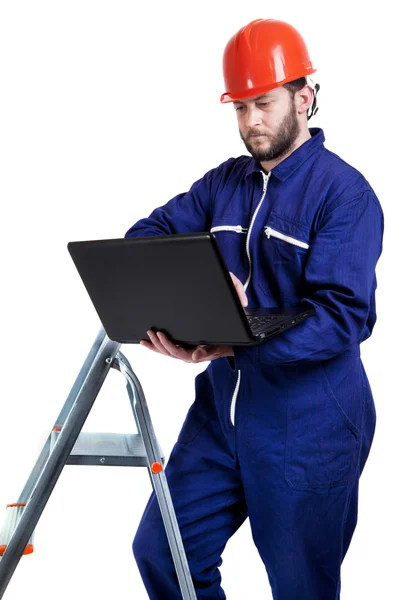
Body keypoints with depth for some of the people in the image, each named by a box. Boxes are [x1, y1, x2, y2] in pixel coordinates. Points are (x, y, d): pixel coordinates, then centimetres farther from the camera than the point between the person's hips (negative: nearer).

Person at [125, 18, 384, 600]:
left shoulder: (345, 193, -13)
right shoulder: (224, 183, 8)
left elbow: (342, 315, -22)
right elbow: (148, 236, 6)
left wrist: (237, 343, -36)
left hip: (307, 430, -6)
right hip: (222, 411, 6)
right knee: (159, 552, 11)